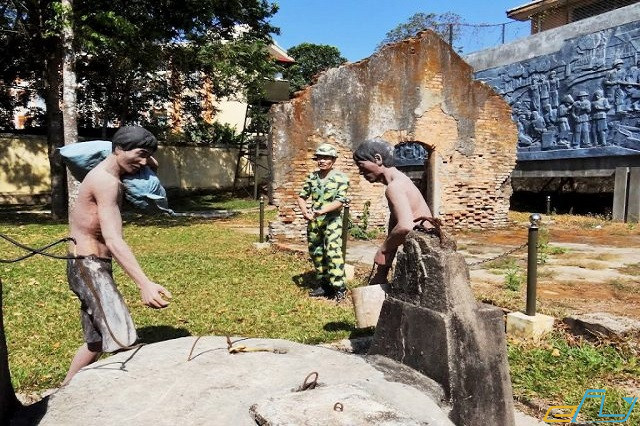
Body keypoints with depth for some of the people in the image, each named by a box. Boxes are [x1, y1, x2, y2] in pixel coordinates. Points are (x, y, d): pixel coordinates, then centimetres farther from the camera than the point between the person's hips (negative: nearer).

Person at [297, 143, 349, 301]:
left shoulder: (341, 178, -8)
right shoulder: (312, 176, 7)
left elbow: (340, 201, -16)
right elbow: (302, 196, 9)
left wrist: (322, 210, -30)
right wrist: (304, 211, -11)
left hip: (332, 221, -6)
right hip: (313, 221, 6)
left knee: (333, 252, -14)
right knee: (316, 253, 11)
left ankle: (339, 288, -6)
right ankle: (323, 285, 24)